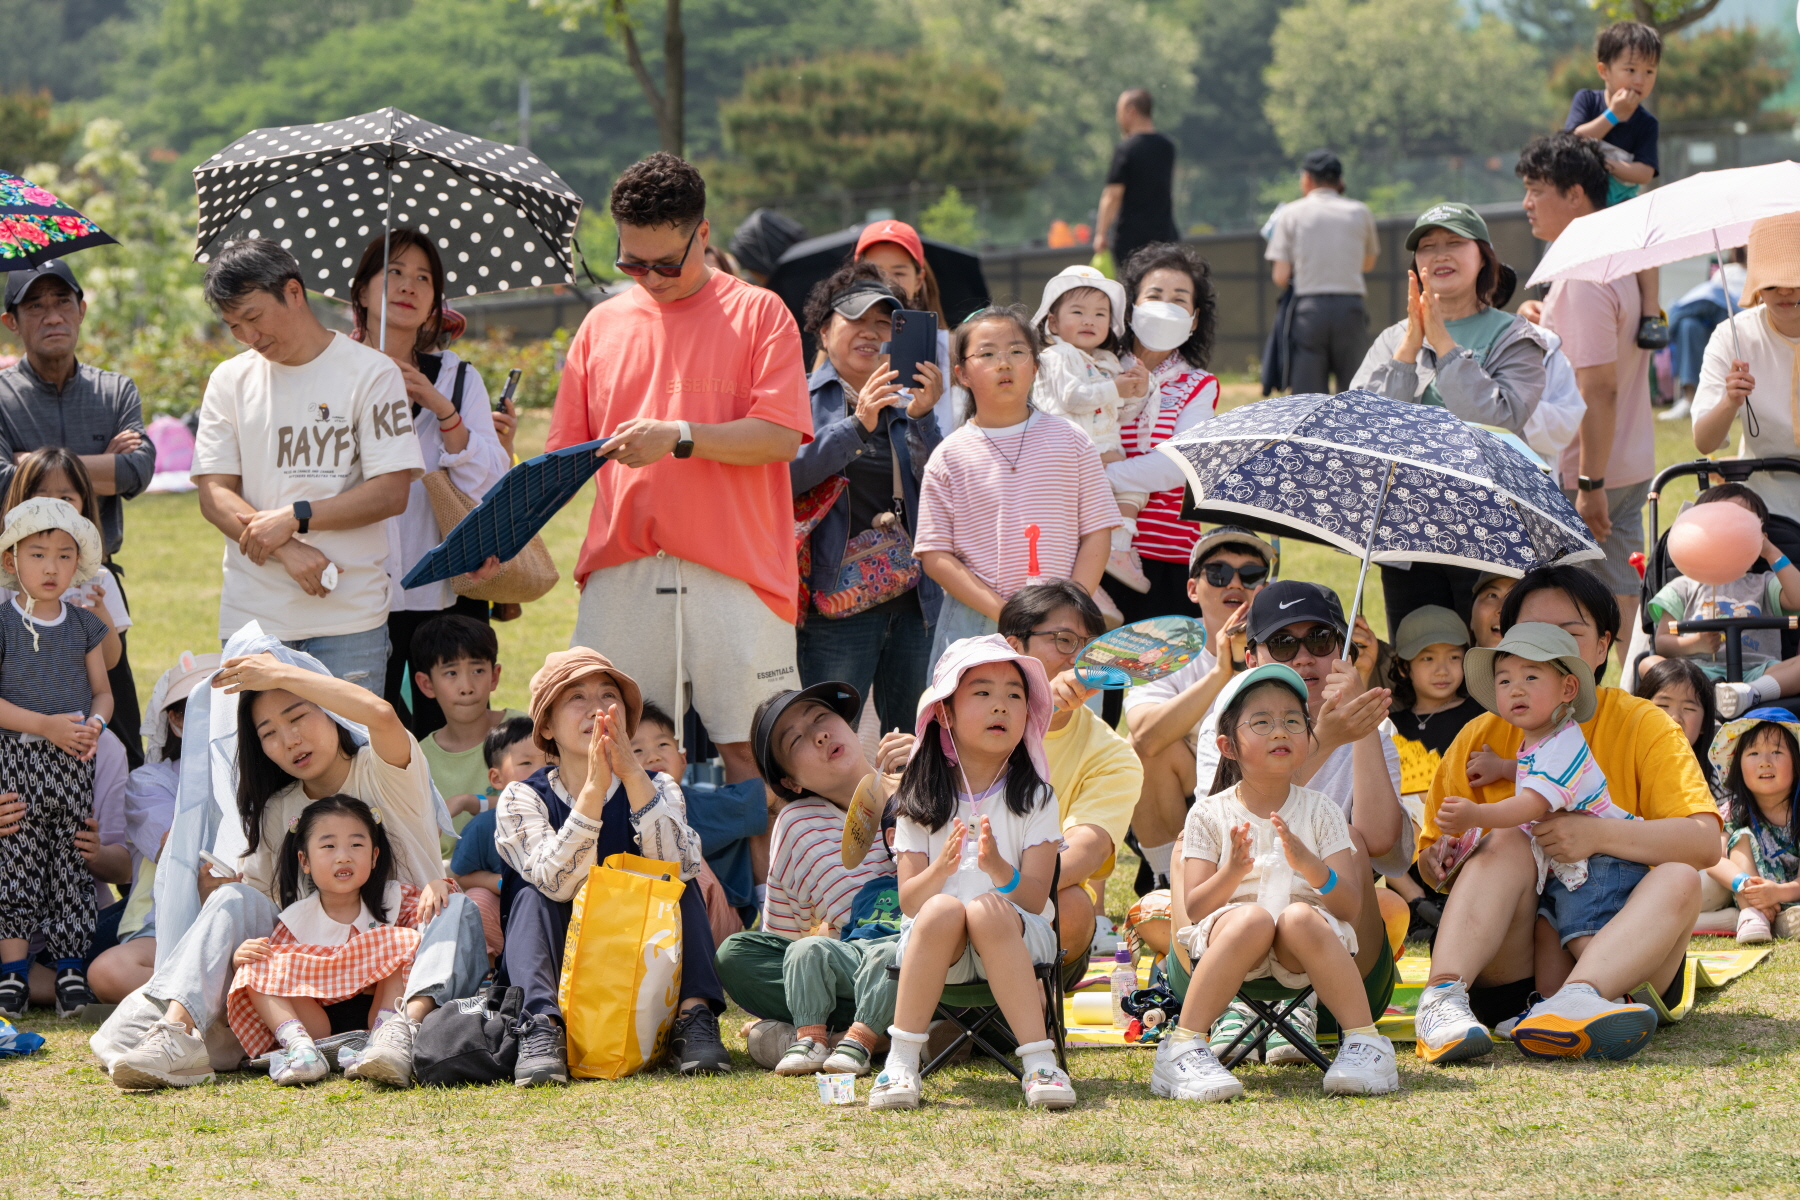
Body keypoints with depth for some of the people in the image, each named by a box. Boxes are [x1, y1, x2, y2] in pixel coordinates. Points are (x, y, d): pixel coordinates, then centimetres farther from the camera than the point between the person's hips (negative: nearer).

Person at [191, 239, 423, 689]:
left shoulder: (371, 373, 2)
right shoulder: (230, 379, 11)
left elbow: (392, 493, -4)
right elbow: (213, 496, 5)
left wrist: (294, 518, -12)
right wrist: (288, 550, -11)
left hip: (349, 616, -2)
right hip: (252, 614, 2)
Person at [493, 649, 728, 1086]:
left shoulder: (657, 789, 1)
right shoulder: (522, 800, -5)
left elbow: (678, 869, -21)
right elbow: (558, 883, -25)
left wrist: (633, 775, -30)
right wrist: (595, 788, -35)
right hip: (557, 975, -1)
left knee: (682, 886, -17)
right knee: (531, 898, -24)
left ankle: (694, 1016, -29)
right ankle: (541, 1027, -39)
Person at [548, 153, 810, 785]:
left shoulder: (758, 313, 4)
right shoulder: (603, 324, 15)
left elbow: (780, 436, -7)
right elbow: (567, 452, 15)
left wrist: (679, 437, -18)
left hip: (734, 573, -3)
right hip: (621, 575, 3)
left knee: (747, 751, -5)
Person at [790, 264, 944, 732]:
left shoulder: (905, 403, 16)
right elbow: (787, 474, -13)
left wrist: (921, 416, -11)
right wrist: (857, 425, -22)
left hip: (913, 601, 4)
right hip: (838, 602, -4)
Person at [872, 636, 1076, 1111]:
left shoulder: (1033, 797, 4)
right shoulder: (921, 800, 6)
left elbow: (1035, 899, -6)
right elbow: (909, 901, -1)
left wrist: (999, 870, -28)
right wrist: (940, 868, -23)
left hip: (1017, 935, -1)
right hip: (933, 944, 1)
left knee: (988, 910, -34)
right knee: (943, 909, -33)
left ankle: (1039, 1063, -40)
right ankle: (901, 1062, -33)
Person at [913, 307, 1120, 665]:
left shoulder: (1071, 441, 5)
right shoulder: (949, 457, 2)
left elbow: (1097, 533, 5)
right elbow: (935, 555, -2)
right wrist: (1002, 612, -11)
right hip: (973, 628, 0)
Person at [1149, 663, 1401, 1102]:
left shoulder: (1321, 811, 9)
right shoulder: (1209, 815, 7)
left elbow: (1350, 904, -2)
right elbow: (1195, 908, -2)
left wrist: (1310, 865, -21)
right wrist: (1232, 873, -22)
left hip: (1303, 950, 1)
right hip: (1226, 937, -1)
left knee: (1299, 917, -34)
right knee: (1253, 918, -35)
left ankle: (1365, 1044, -29)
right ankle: (1183, 1049, -33)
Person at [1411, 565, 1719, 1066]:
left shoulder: (1642, 725, 3)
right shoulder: (1483, 737, 9)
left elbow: (1704, 842, -10)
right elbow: (1429, 859, 11)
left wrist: (1599, 834, -24)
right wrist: (1439, 859, -14)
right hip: (1508, 959, 1)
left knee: (1679, 880, -28)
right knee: (1508, 841, -22)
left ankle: (1579, 997, -54)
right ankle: (1442, 996, -44)